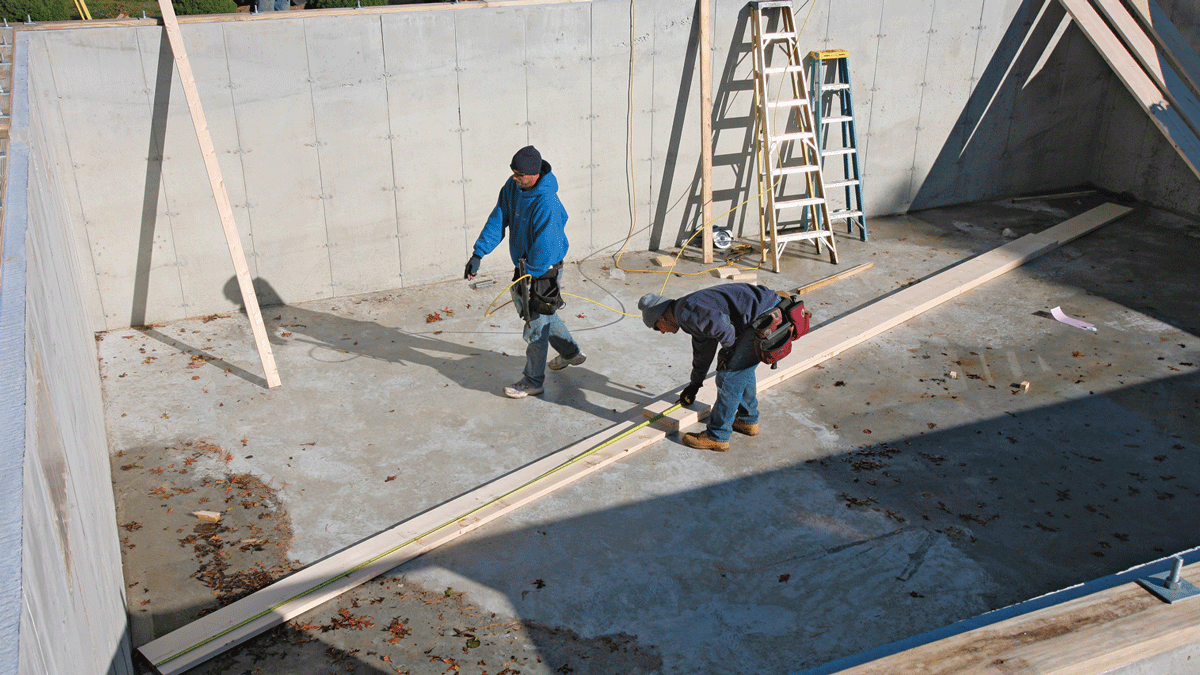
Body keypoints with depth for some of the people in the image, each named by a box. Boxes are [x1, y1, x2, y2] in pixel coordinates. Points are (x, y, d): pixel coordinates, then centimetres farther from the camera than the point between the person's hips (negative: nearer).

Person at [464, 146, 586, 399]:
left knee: (536, 325, 1)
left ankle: (533, 381, 16)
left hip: (543, 271, -9)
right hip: (526, 264, 9)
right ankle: (571, 352, 48)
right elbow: (497, 220, -3)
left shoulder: (547, 203, -31)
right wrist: (478, 254, -9)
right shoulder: (512, 187, -5)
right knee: (544, 313, 26)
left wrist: (526, 276, -21)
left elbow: (544, 249, -28)